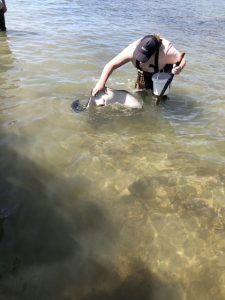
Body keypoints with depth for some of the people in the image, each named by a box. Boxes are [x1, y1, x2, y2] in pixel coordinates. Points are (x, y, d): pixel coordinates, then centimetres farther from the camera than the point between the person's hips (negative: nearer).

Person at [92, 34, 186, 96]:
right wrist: (100, 84, -46)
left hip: (163, 72, -2)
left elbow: (182, 60, -27)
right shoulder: (132, 50, -39)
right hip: (144, 72, 2)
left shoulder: (166, 51, -44)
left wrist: (179, 68, -52)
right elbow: (111, 65, -37)